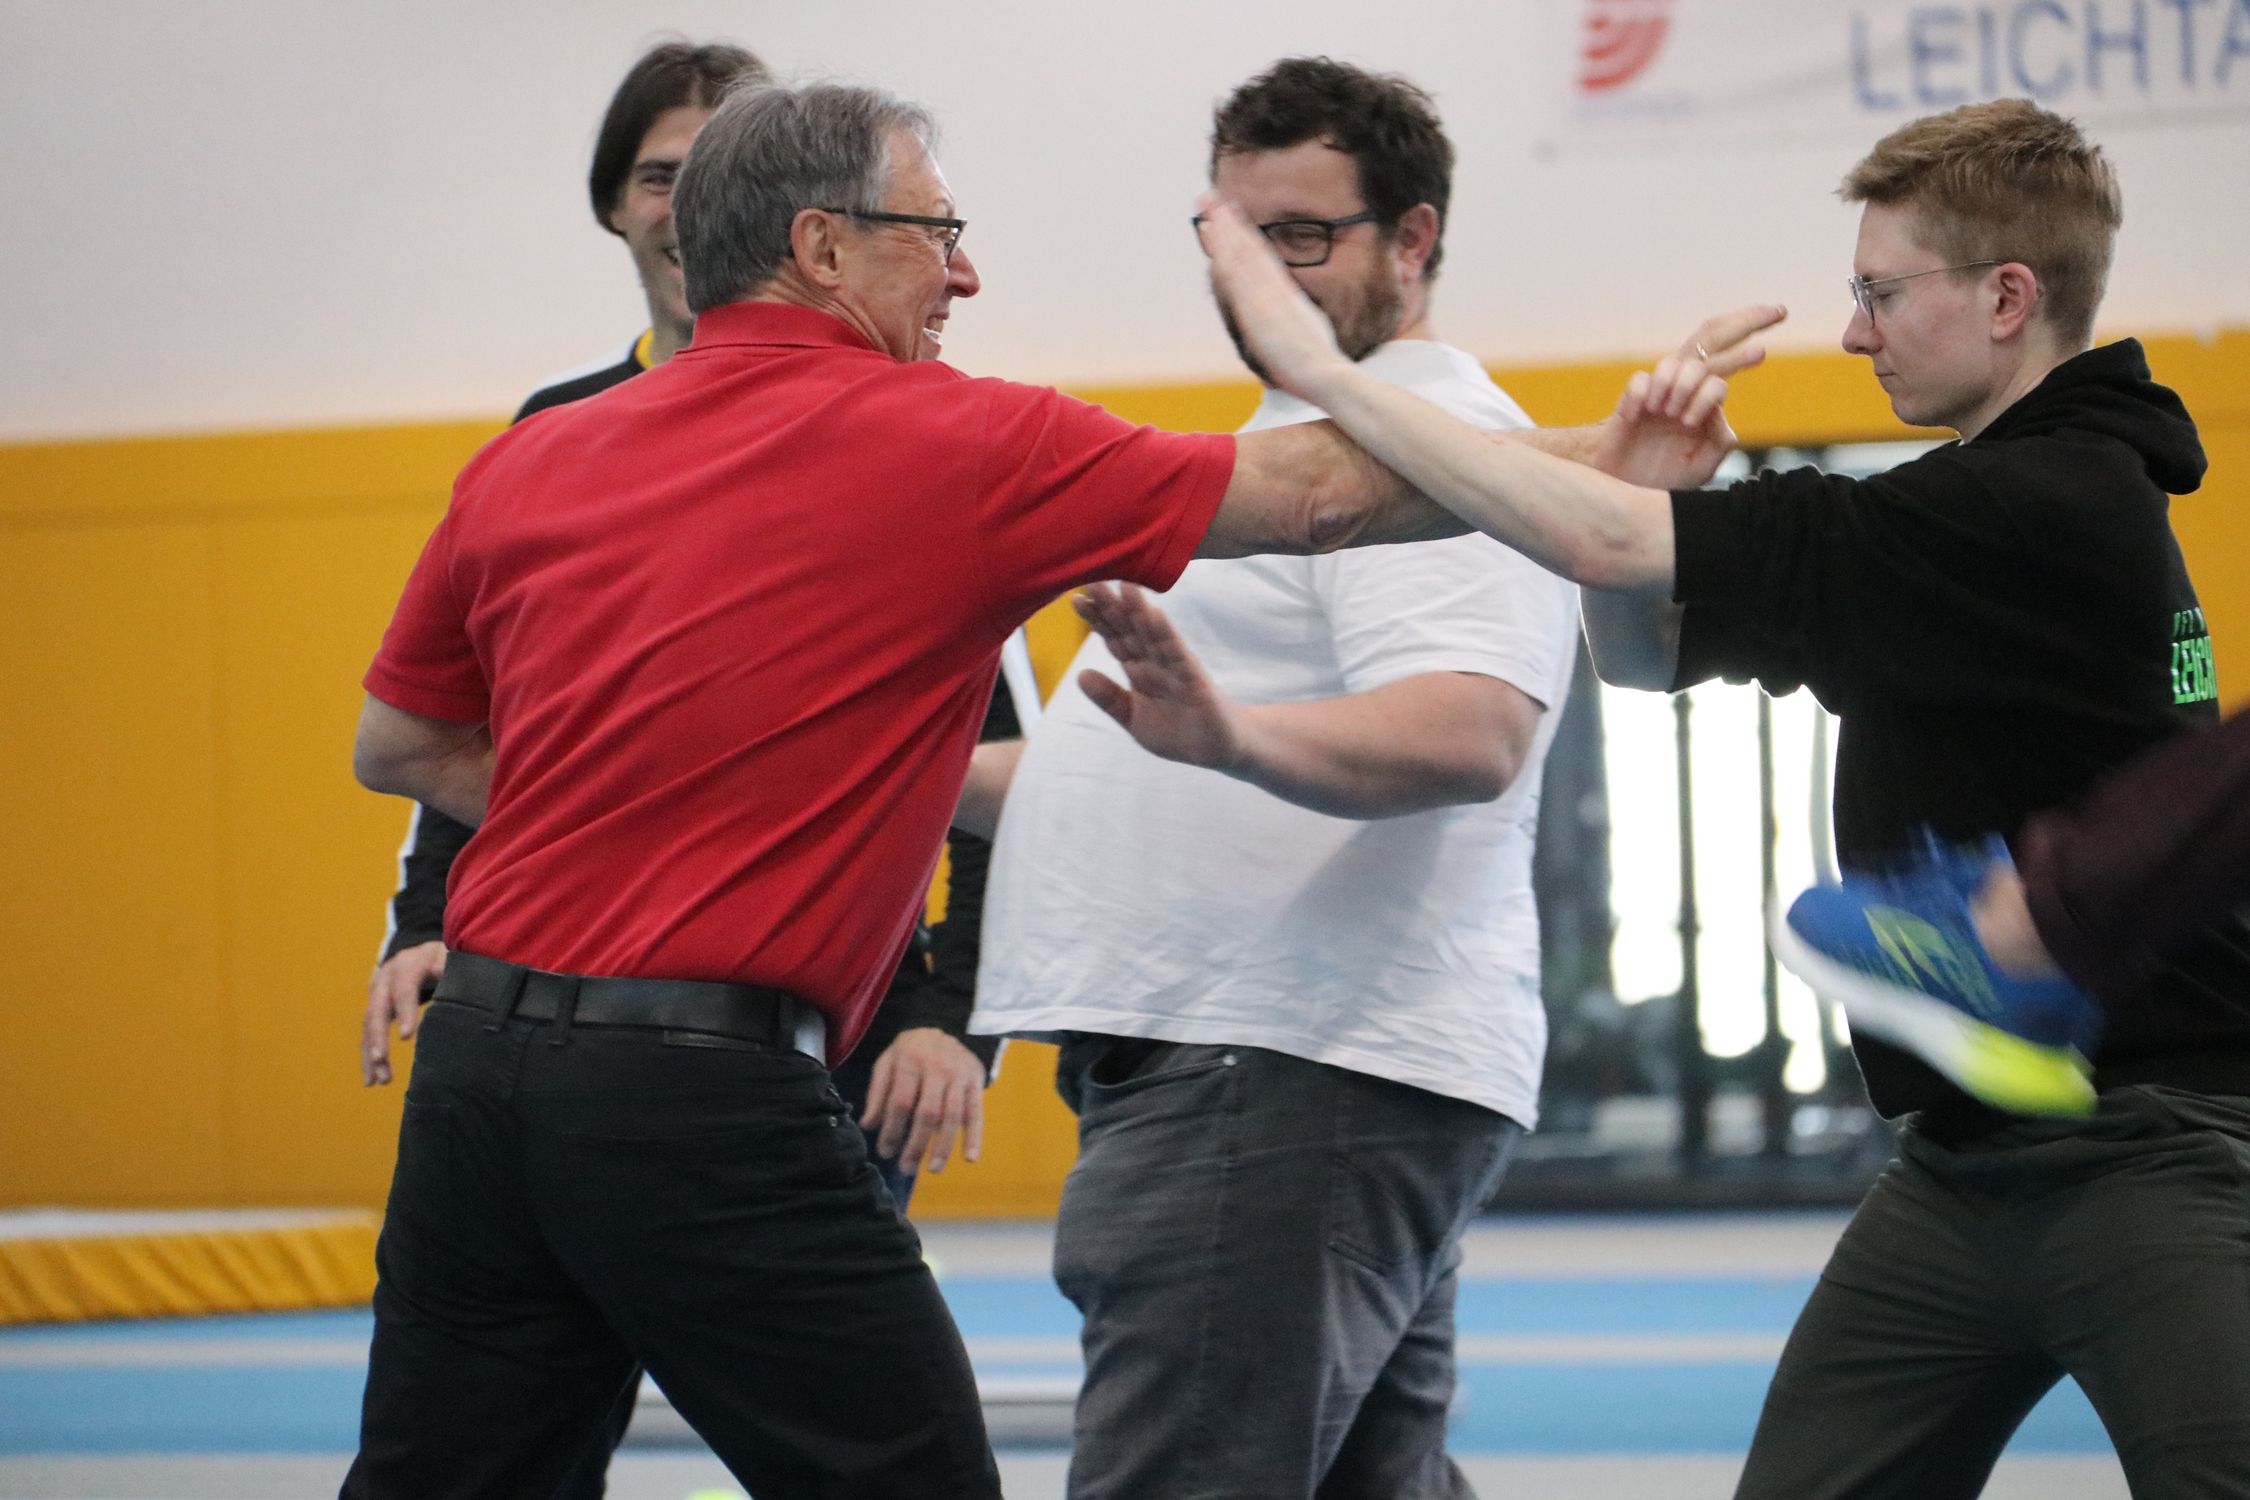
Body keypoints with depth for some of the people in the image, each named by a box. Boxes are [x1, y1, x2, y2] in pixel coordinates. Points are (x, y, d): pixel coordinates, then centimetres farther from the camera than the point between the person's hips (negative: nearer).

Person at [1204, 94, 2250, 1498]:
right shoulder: (1964, 509, 13)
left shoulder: (2057, 505, -18)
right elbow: (1643, 643, 18)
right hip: (1965, 1165, 10)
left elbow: (1605, 547, -22)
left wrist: (1321, 367, -15)